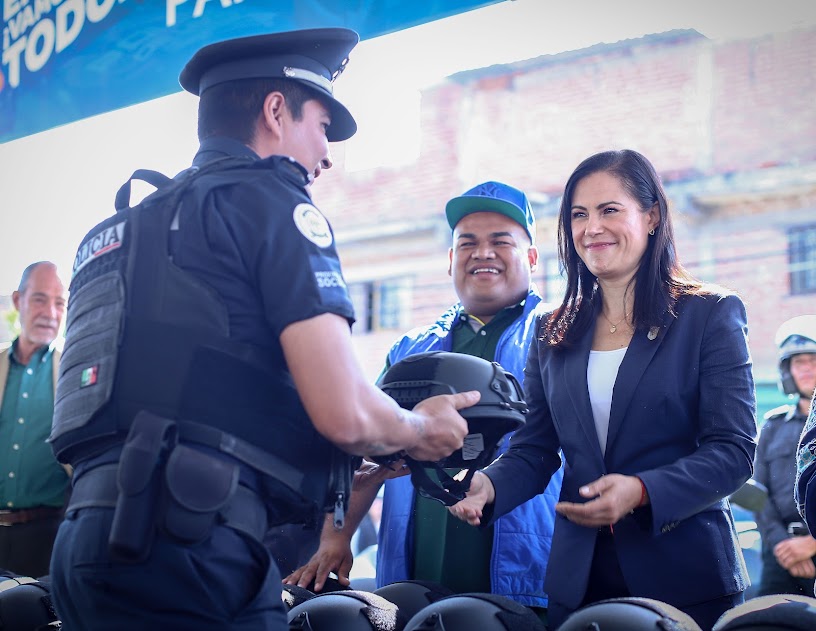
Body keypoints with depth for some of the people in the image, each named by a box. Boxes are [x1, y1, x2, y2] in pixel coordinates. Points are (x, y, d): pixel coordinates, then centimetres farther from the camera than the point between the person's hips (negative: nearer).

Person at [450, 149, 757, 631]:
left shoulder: (712, 315, -2)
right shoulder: (553, 333, 11)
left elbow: (733, 450, -9)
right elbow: (534, 450, 8)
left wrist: (641, 491, -24)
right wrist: (489, 485, -14)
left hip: (687, 576, -3)